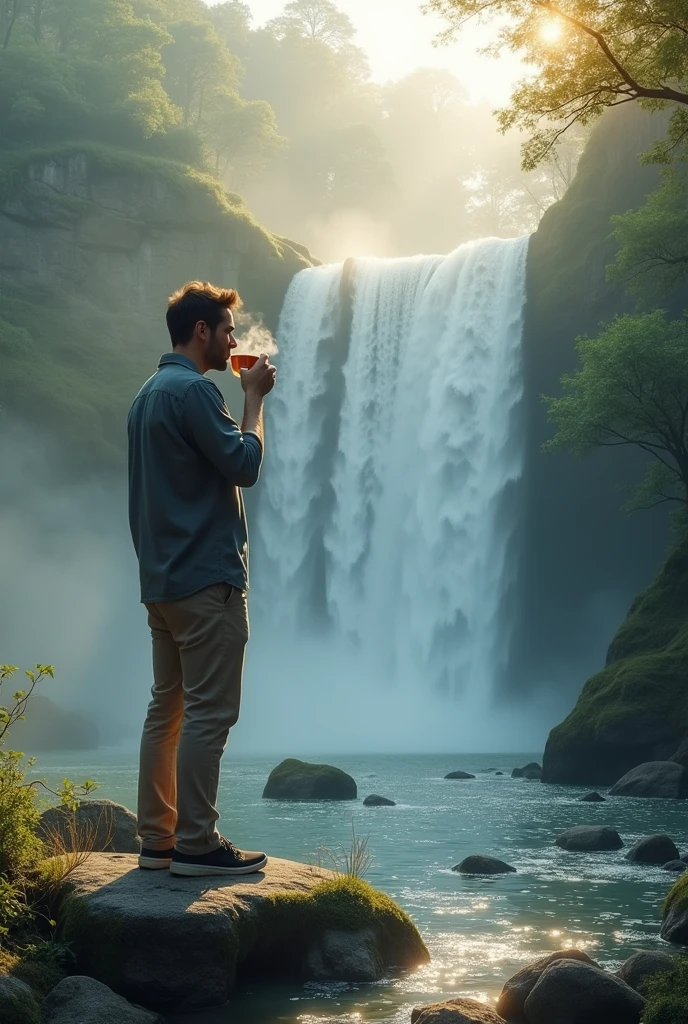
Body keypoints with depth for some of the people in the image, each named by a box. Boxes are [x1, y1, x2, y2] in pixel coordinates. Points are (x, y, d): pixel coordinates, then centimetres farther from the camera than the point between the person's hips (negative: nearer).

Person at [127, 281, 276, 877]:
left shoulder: (149, 395, 18)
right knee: (209, 712, -6)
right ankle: (196, 844, -4)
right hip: (207, 578, -10)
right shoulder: (194, 391, -13)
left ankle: (157, 840, 13)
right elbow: (244, 464, -16)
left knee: (168, 707, 10)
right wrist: (254, 397, -5)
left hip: (162, 577, 10)